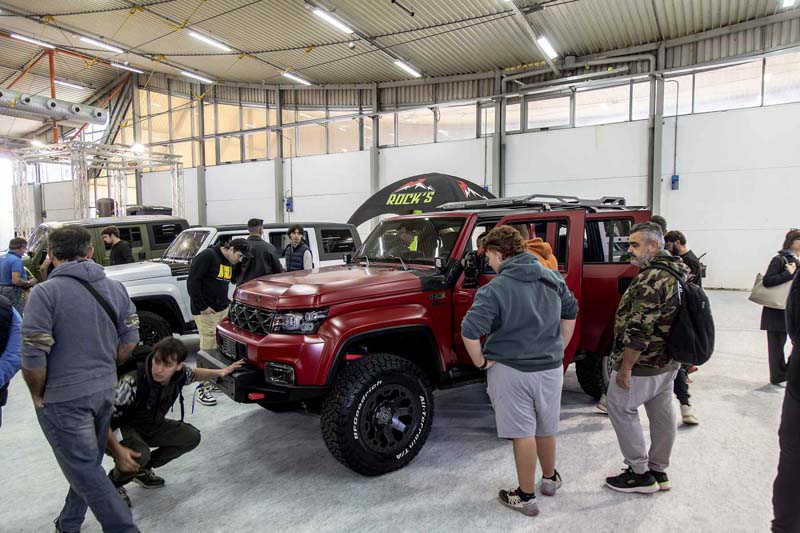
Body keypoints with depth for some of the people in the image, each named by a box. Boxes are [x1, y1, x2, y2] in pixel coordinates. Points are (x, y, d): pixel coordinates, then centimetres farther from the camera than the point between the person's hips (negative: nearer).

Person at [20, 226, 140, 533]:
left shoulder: (46, 293, -16)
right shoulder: (115, 288, 2)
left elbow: (33, 356, -19)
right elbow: (130, 337, 6)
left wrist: (37, 394, -3)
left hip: (63, 398, -6)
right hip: (105, 391, 6)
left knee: (85, 470, 4)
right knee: (87, 464, 21)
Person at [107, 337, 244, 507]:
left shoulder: (180, 373, -18)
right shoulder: (132, 382, -36)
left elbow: (194, 374, 7)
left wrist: (219, 372, -9)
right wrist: (117, 450, -42)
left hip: (151, 425, 6)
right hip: (122, 428, -6)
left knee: (192, 437, -5)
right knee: (140, 454, -34)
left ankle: (142, 470, 12)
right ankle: (113, 483, 0)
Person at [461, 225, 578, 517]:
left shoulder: (495, 289, -19)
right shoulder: (552, 278, 1)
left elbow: (469, 331, -26)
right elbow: (571, 311, 14)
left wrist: (481, 361, -10)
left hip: (511, 371, -5)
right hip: (551, 368, 6)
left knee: (523, 433, 6)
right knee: (546, 429, 22)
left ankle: (526, 497, 19)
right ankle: (550, 478, 42)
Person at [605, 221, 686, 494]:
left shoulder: (651, 278, -23)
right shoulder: (675, 273, 10)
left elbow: (639, 329, -27)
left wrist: (625, 367, -21)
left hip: (643, 364, -10)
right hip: (668, 362, 10)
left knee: (621, 409, 3)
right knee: (661, 413, 16)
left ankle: (640, 473, 11)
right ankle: (658, 471, 30)